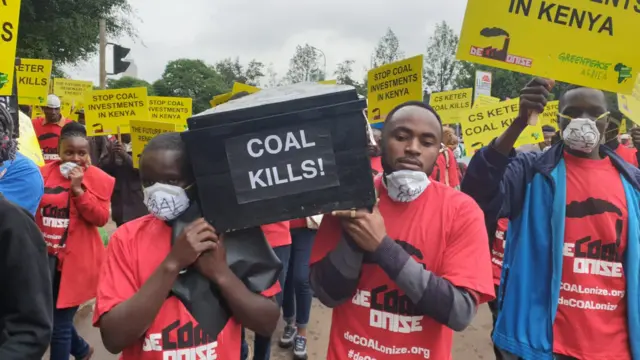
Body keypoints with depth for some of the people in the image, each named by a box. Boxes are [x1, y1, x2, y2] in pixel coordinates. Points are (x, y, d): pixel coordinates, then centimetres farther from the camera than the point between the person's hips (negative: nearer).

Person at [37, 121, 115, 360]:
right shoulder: (44, 174, 4)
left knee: (59, 324, 1)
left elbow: (101, 218, -13)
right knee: (48, 317, 18)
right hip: (46, 258, 5)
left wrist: (78, 189, -20)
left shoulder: (97, 178, -6)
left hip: (76, 261, -5)